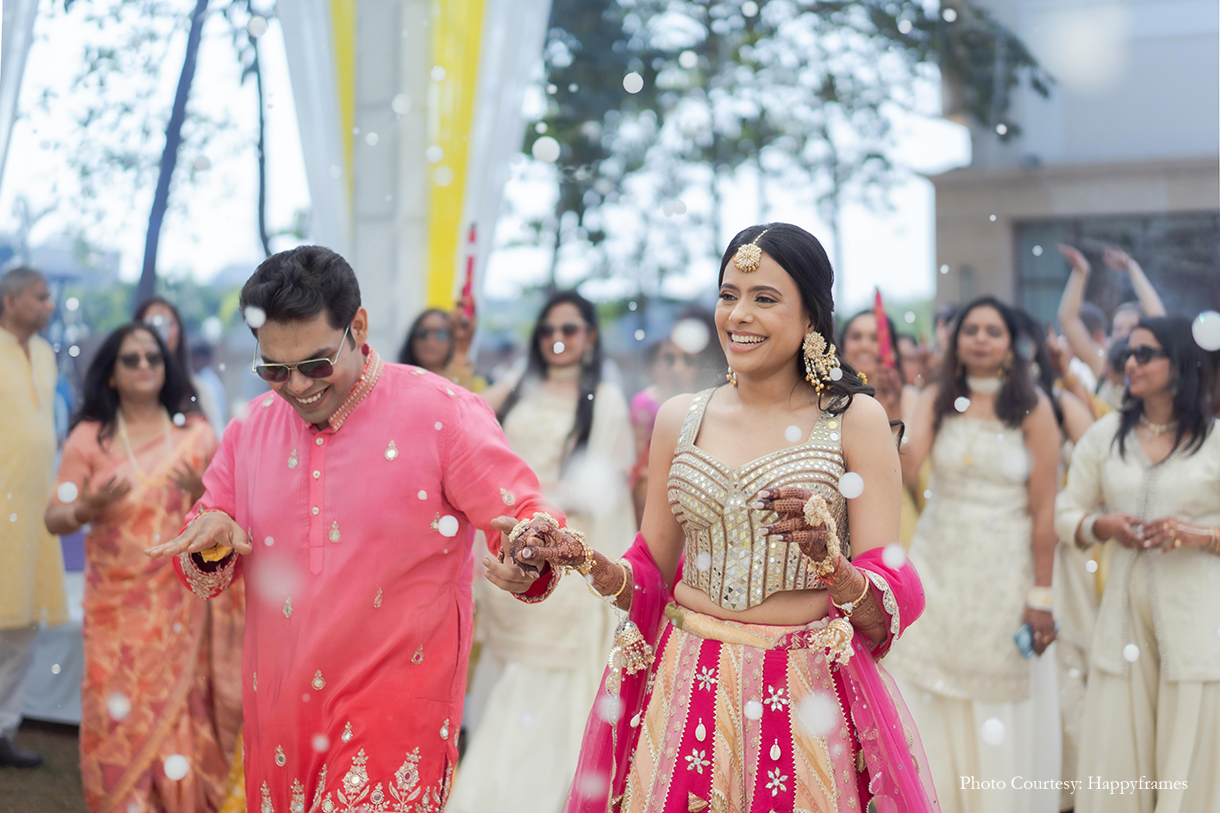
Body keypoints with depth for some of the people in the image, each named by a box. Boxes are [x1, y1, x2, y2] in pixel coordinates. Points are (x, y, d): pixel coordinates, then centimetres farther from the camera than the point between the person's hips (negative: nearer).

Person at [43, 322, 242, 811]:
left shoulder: (196, 435, 6)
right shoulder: (89, 437, 2)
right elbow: (54, 518, -1)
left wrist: (202, 491, -14)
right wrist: (89, 507, -21)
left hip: (182, 607, 1)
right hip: (116, 608, 0)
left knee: (180, 714, -1)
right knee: (119, 717, -2)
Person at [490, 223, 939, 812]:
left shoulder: (855, 420, -5)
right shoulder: (679, 418, 4)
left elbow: (890, 606, -9)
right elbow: (651, 576, 9)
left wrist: (830, 561, -28)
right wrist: (586, 561, -10)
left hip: (806, 696, -2)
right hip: (685, 689, 3)